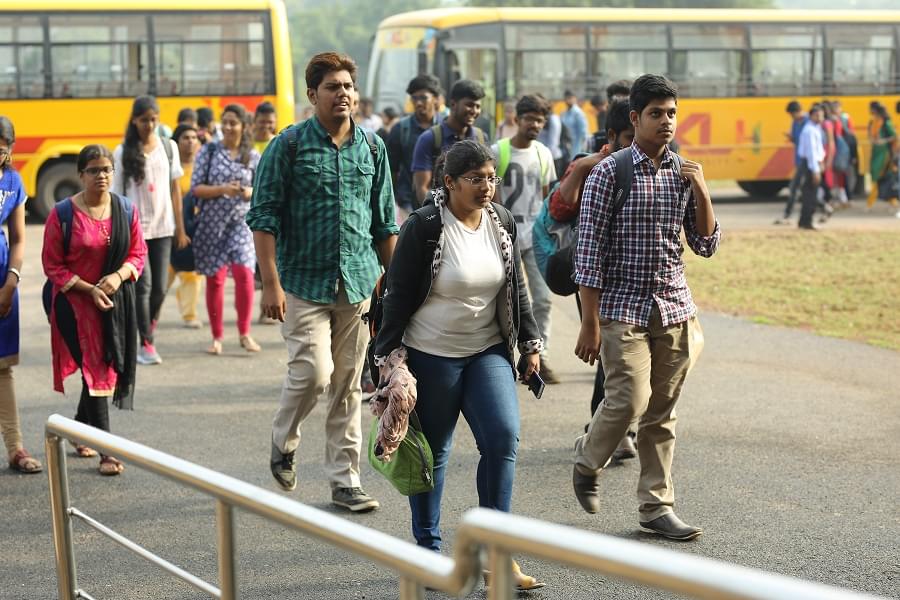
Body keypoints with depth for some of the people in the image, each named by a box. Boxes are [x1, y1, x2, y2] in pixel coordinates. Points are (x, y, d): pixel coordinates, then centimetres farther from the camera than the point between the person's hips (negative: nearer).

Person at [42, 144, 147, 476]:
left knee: (107, 367, 11)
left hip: (118, 300, 4)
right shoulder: (62, 214, -8)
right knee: (95, 369, -9)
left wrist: (119, 276, -13)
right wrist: (88, 289, -15)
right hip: (76, 301, -4)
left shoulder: (127, 210, 2)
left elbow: (138, 253, 8)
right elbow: (52, 265, -5)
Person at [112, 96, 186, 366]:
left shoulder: (169, 147, 6)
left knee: (160, 287, 4)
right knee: (143, 286, -5)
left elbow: (175, 189, 10)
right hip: (135, 228, -3)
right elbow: (117, 194, 0)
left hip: (163, 228, 3)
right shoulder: (123, 152, -2)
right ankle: (146, 344, 2)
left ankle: (148, 327, 27)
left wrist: (180, 228, 9)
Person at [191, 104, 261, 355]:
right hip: (212, 221, 0)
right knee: (215, 278, 3)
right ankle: (217, 337, 15)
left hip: (241, 222, 0)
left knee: (244, 273, -15)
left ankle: (244, 333, -1)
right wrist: (221, 189, -17)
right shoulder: (209, 151, 2)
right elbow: (195, 188, -2)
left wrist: (250, 192, -12)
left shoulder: (252, 155, 6)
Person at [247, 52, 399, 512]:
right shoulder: (290, 145, -4)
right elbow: (263, 216, -6)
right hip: (304, 281, -4)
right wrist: (271, 283, -13)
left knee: (348, 385, 6)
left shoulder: (372, 147, 8)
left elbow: (384, 222, 15)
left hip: (359, 283, 4)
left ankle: (345, 481, 14)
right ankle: (284, 443, 16)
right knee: (313, 371, -13)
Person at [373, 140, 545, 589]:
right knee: (432, 452, 5)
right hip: (431, 355, -4)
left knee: (503, 438, -10)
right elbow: (398, 295, -9)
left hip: (489, 351, 4)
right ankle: (428, 550, 20)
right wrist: (386, 356, -10)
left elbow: (516, 289, 13)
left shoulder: (502, 223, 4)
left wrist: (530, 344, 9)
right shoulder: (423, 227, -12)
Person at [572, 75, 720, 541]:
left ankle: (657, 506, 16)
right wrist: (590, 323, -12)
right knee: (629, 398, -14)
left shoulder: (683, 173, 7)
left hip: (674, 309, 5)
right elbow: (589, 251, -8)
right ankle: (588, 462, 15)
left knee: (662, 413, 7)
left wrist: (700, 190, -6)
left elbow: (707, 245, 9)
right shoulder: (610, 173, -7)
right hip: (623, 307, -4)